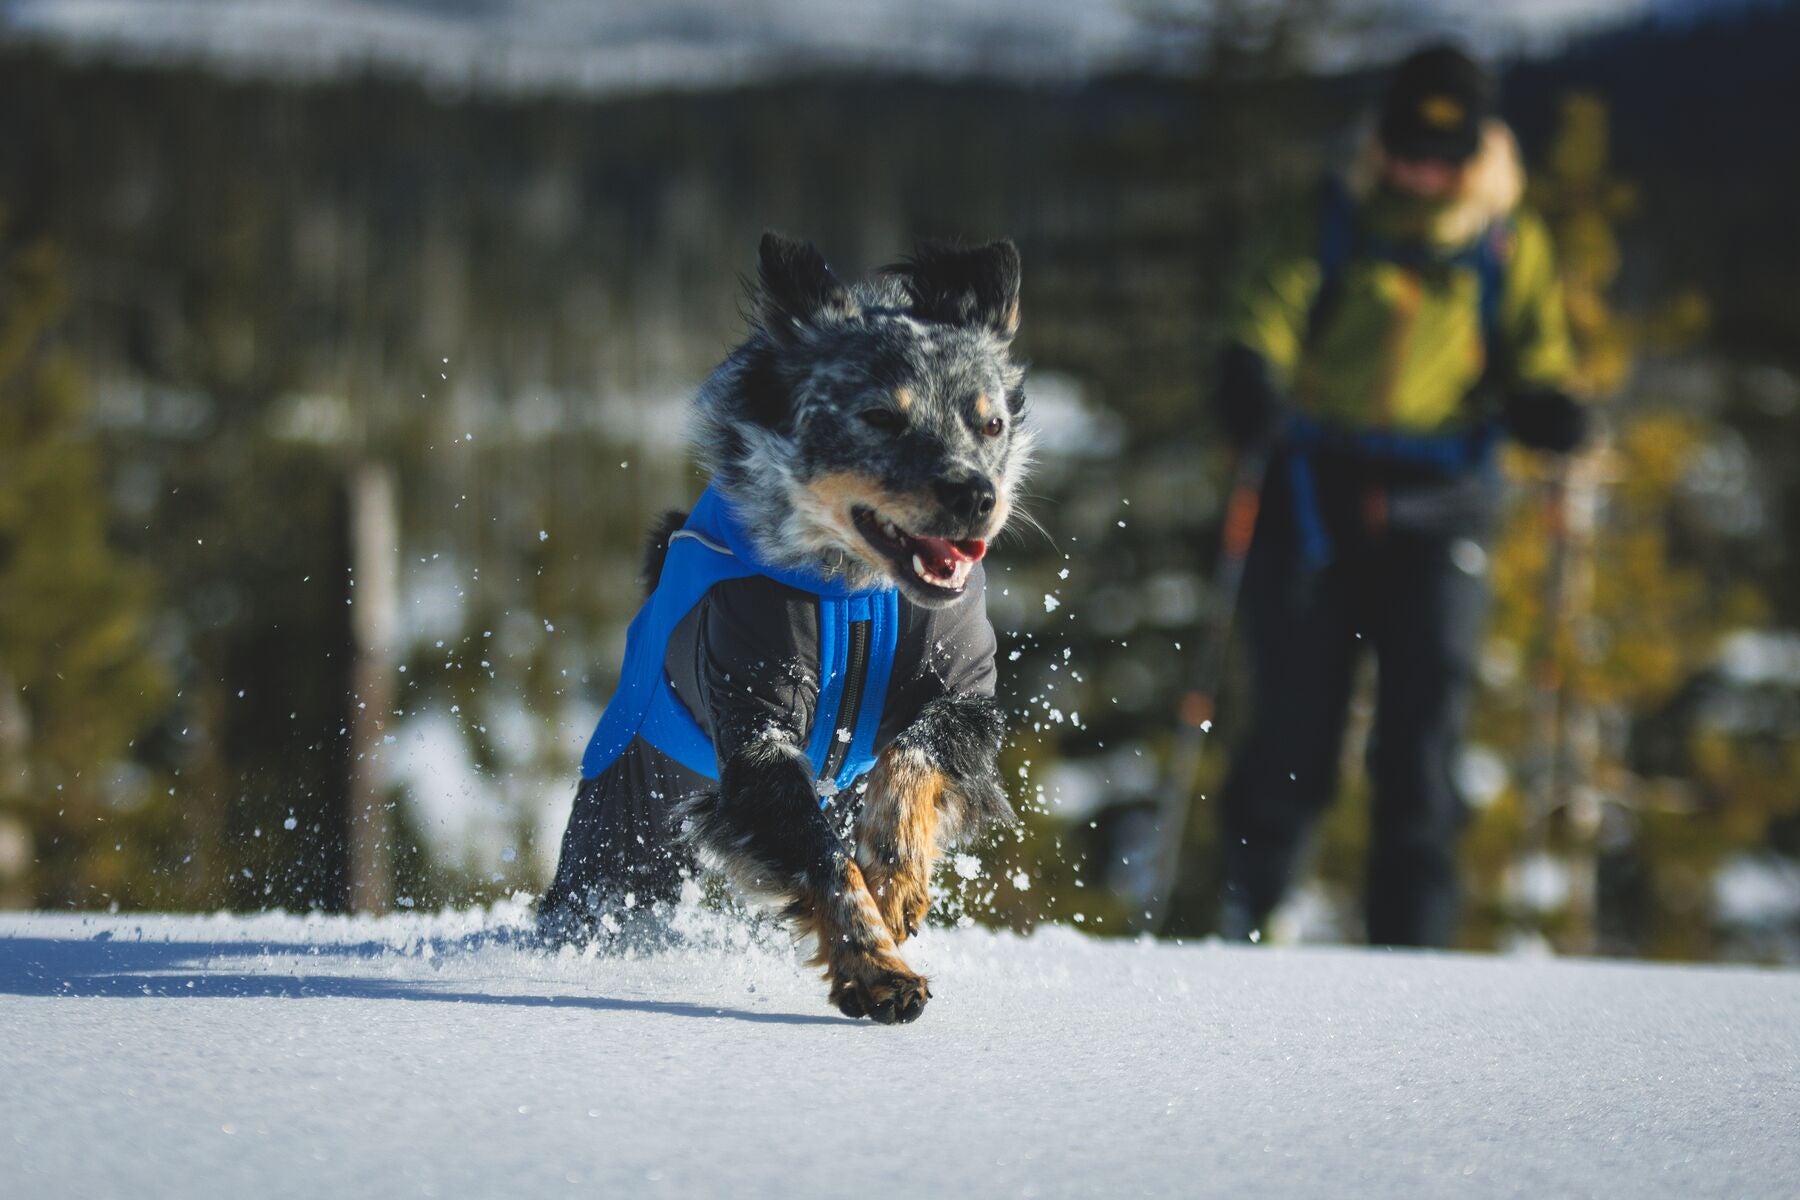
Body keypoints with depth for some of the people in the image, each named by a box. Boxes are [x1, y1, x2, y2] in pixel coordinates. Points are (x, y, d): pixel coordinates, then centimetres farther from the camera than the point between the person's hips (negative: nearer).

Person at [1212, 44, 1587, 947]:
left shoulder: (1511, 245, 9)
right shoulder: (1333, 222, 6)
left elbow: (1531, 358, 11)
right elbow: (1269, 313, -5)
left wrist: (1545, 407, -13)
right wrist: (1250, 376, -26)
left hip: (1437, 501, 0)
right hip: (1319, 491, 0)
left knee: (1422, 730, -7)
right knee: (1292, 736, 0)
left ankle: (1408, 944, -1)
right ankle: (1235, 920, 16)